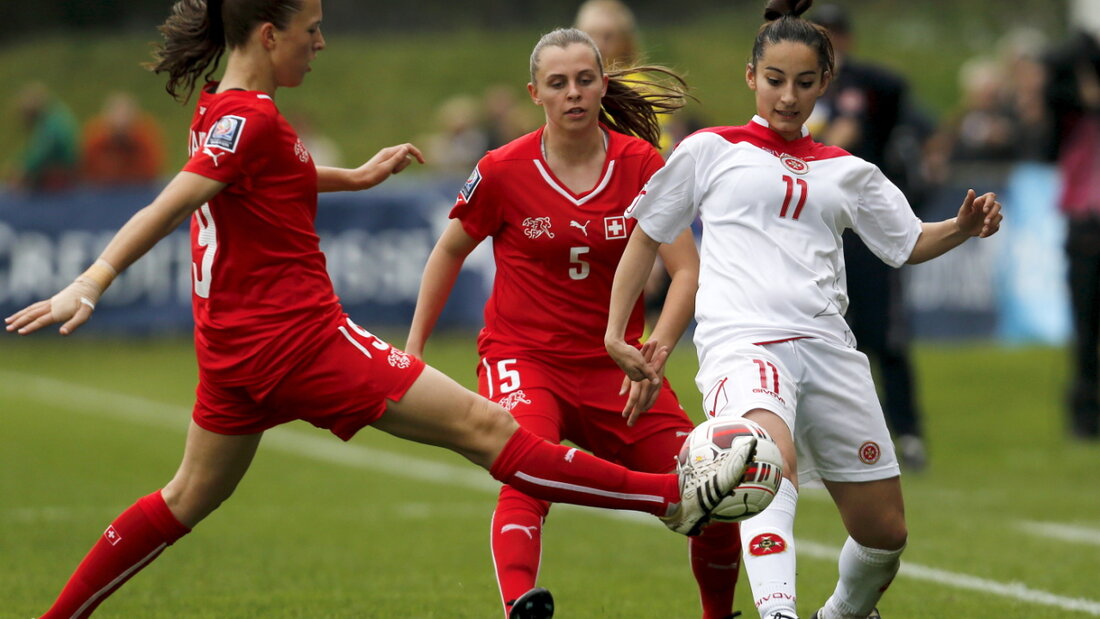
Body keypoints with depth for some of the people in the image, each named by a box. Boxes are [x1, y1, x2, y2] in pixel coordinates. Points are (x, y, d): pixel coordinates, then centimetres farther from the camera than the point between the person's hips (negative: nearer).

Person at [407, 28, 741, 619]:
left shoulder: (642, 164, -4)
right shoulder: (504, 171, -7)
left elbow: (687, 269, -8)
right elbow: (449, 252, 9)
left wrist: (656, 349, -24)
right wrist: (413, 349, 8)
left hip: (617, 364, 2)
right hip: (523, 356, -2)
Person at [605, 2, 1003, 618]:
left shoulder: (848, 171, 21)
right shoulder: (710, 150, 13)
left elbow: (910, 242, 23)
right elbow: (648, 237, 20)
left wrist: (965, 226, 3)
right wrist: (615, 332, 15)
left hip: (826, 347, 4)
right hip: (741, 339, -4)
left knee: (885, 532, 6)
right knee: (776, 458, -37)